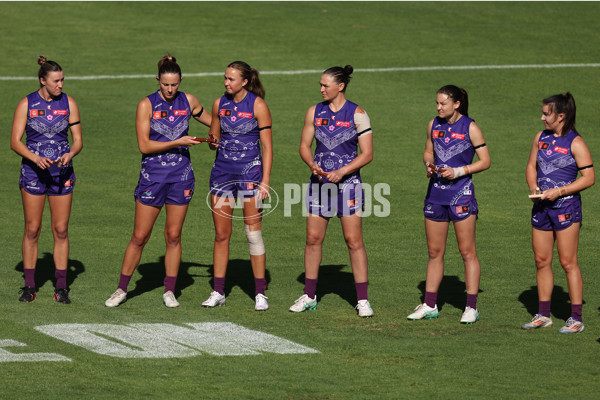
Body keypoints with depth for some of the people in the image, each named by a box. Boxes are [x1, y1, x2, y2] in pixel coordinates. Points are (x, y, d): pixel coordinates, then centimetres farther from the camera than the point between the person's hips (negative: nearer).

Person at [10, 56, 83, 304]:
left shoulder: (68, 103, 1)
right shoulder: (27, 104, -5)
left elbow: (78, 140, 3)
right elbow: (15, 142, -6)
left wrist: (69, 155, -19)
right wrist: (35, 158, -23)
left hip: (62, 172, 1)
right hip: (32, 171, -1)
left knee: (61, 230, 0)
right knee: (32, 229, 1)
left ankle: (61, 287, 6)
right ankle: (29, 286, 9)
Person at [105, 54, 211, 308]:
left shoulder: (188, 102, 4)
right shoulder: (147, 105, -8)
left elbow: (212, 121, 22)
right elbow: (144, 145, -13)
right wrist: (177, 142, -18)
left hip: (181, 176, 3)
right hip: (152, 175, -3)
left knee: (173, 236, 5)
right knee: (140, 237, -1)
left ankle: (169, 291, 13)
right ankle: (122, 289, 11)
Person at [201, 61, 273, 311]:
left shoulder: (257, 105, -7)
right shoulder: (219, 104, 6)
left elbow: (267, 147, -6)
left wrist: (265, 181, -13)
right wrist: (213, 143, -6)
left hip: (250, 171, -4)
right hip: (222, 172, 4)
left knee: (253, 233, -4)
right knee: (221, 234, 4)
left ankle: (260, 293, 2)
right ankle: (218, 292, 10)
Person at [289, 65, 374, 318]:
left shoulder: (357, 114, -6)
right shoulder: (315, 112, 6)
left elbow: (367, 154, -6)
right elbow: (304, 146, 10)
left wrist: (342, 171, -17)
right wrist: (313, 165, -10)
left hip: (347, 182, -4)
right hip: (319, 181, 4)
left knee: (354, 241, -5)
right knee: (313, 239, 5)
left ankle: (362, 300, 0)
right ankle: (309, 296, 16)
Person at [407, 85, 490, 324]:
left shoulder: (470, 128, -7)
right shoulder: (434, 125, 7)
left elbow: (485, 161, -4)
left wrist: (459, 171, -14)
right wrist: (429, 165, -1)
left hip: (461, 192, -5)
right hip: (436, 193, 5)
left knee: (467, 252, -2)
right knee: (434, 252, 9)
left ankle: (471, 308, 1)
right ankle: (429, 305, 16)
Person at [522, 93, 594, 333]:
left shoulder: (575, 143, -10)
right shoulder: (541, 137, 9)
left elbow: (589, 177, -11)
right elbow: (532, 166, 19)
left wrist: (559, 192, -17)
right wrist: (534, 188, 0)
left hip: (566, 206, -6)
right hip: (541, 206, 7)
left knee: (568, 263, -6)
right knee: (541, 261, 9)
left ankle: (576, 318, -1)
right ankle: (543, 315, 19)